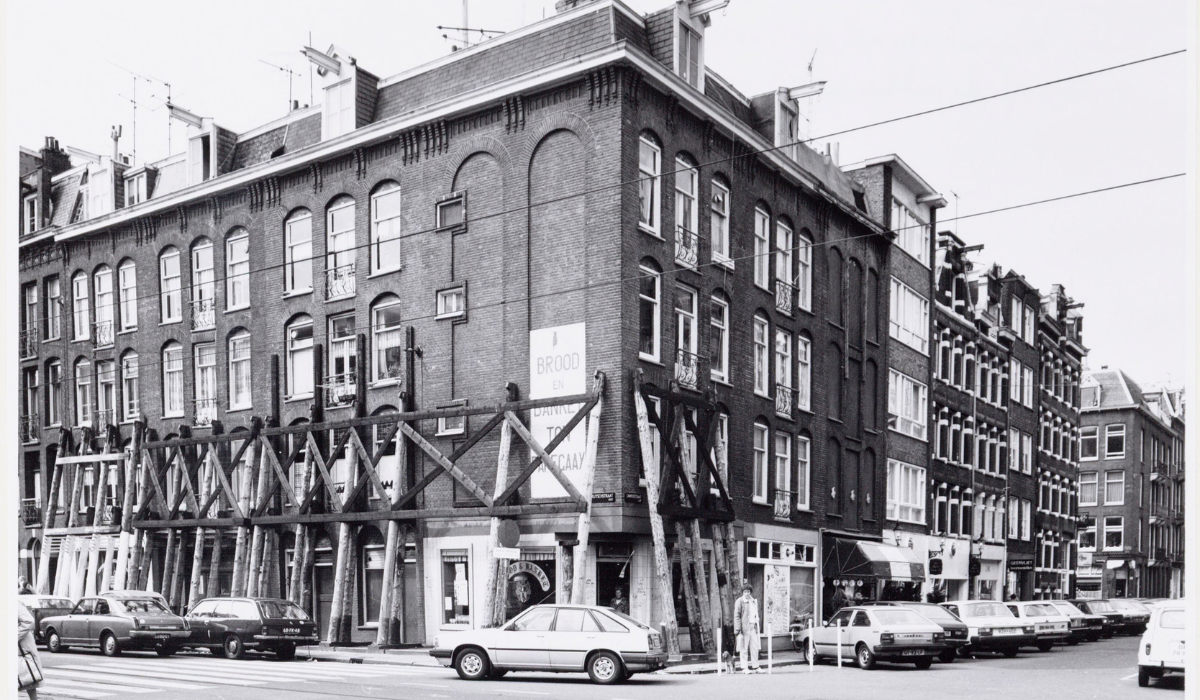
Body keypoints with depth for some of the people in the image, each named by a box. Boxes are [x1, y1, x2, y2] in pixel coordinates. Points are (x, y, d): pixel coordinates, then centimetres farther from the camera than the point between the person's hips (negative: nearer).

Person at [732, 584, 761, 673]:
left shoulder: (754, 601, 15)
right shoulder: (740, 601, -4)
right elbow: (736, 615, -8)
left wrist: (757, 627, 17)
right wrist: (738, 629, -14)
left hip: (753, 627, 6)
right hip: (744, 627, -6)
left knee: (755, 647, 6)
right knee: (744, 648, -1)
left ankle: (756, 667, 14)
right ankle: (744, 668, 5)